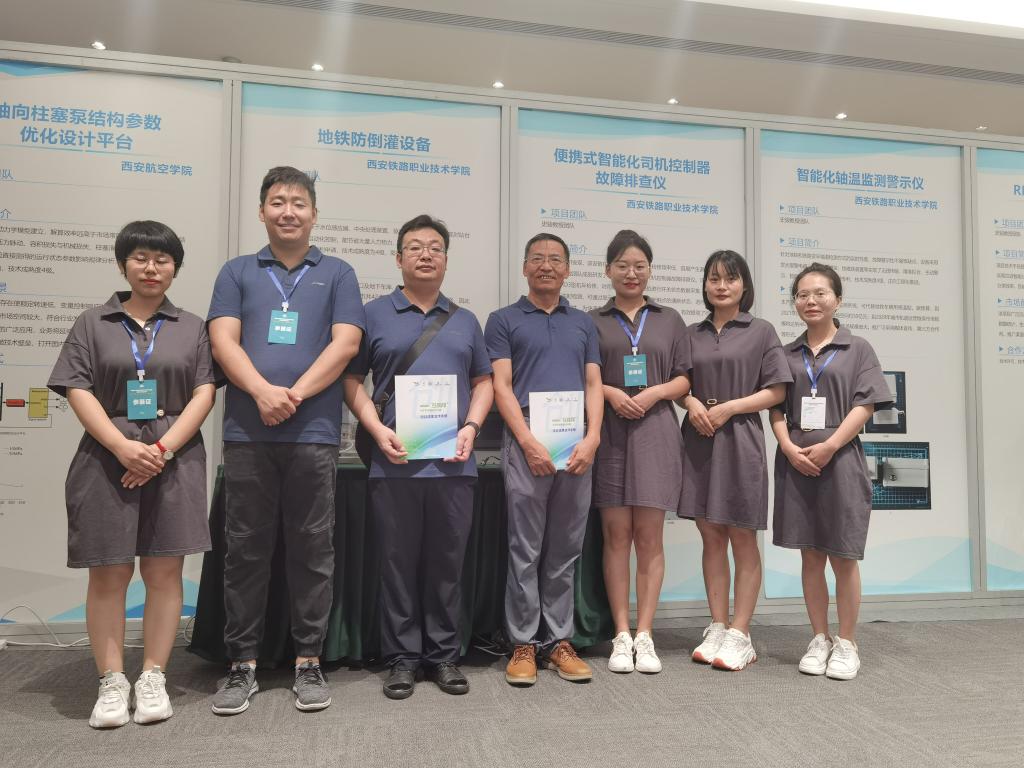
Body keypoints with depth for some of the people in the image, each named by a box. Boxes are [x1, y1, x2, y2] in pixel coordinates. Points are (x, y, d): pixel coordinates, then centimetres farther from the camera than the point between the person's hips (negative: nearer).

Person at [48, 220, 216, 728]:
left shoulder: (192, 328, 11)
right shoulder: (92, 324, 10)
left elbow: (204, 393, 2)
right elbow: (78, 391, 0)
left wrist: (163, 448, -11)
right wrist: (124, 447, -13)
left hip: (174, 460, 0)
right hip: (108, 461, 0)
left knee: (164, 572, 2)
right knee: (108, 573, 2)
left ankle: (153, 678, 11)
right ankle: (111, 682, 11)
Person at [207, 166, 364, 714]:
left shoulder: (337, 274, 12)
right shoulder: (237, 273, 15)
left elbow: (345, 342, 0)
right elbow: (223, 340, 2)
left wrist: (294, 394, -11)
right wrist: (262, 391, -15)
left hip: (313, 432, -1)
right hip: (246, 431, 1)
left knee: (312, 550, 4)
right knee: (245, 549, 6)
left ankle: (309, 660, 16)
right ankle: (242, 663, 18)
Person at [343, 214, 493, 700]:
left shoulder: (465, 321, 15)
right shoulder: (374, 314, 7)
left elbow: (484, 381, 15)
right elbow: (351, 378, 4)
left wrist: (471, 428, -2)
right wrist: (378, 431, -9)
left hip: (454, 463, 2)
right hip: (395, 462, -2)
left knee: (448, 563, 8)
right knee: (398, 562, 5)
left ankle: (443, 655, 21)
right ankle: (402, 658, 19)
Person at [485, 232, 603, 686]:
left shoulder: (583, 324, 17)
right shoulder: (504, 320, 7)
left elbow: (594, 385, 10)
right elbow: (501, 386, -2)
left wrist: (592, 438, -6)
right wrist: (528, 441, -14)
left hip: (577, 446, 3)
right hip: (527, 443, -3)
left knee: (566, 550, 8)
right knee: (525, 548, 1)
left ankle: (559, 641, 16)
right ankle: (523, 644, 10)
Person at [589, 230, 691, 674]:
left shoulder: (670, 320, 14)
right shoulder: (592, 321, 10)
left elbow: (685, 379, 10)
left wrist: (655, 392, -9)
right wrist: (610, 393, -11)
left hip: (655, 432, 1)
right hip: (609, 433, 0)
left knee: (649, 537, 0)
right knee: (616, 535, 1)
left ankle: (644, 636, 8)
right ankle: (621, 637, 8)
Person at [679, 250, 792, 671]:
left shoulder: (761, 331, 3)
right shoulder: (693, 334, 12)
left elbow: (776, 391, -2)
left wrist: (727, 408, -12)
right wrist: (692, 402, -6)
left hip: (740, 441, -3)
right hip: (699, 441, 3)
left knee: (742, 538, 2)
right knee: (711, 536, 7)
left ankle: (740, 635, 10)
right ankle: (718, 628, 17)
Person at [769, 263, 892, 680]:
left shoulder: (857, 349, 4)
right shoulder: (787, 354, 11)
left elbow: (864, 405, -4)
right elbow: (776, 408, 8)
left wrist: (829, 446, -15)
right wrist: (789, 447, -8)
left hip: (840, 461, -2)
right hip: (797, 463, 3)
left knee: (843, 557, 3)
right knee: (810, 556, 8)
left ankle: (846, 644, 16)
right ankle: (819, 639, 20)